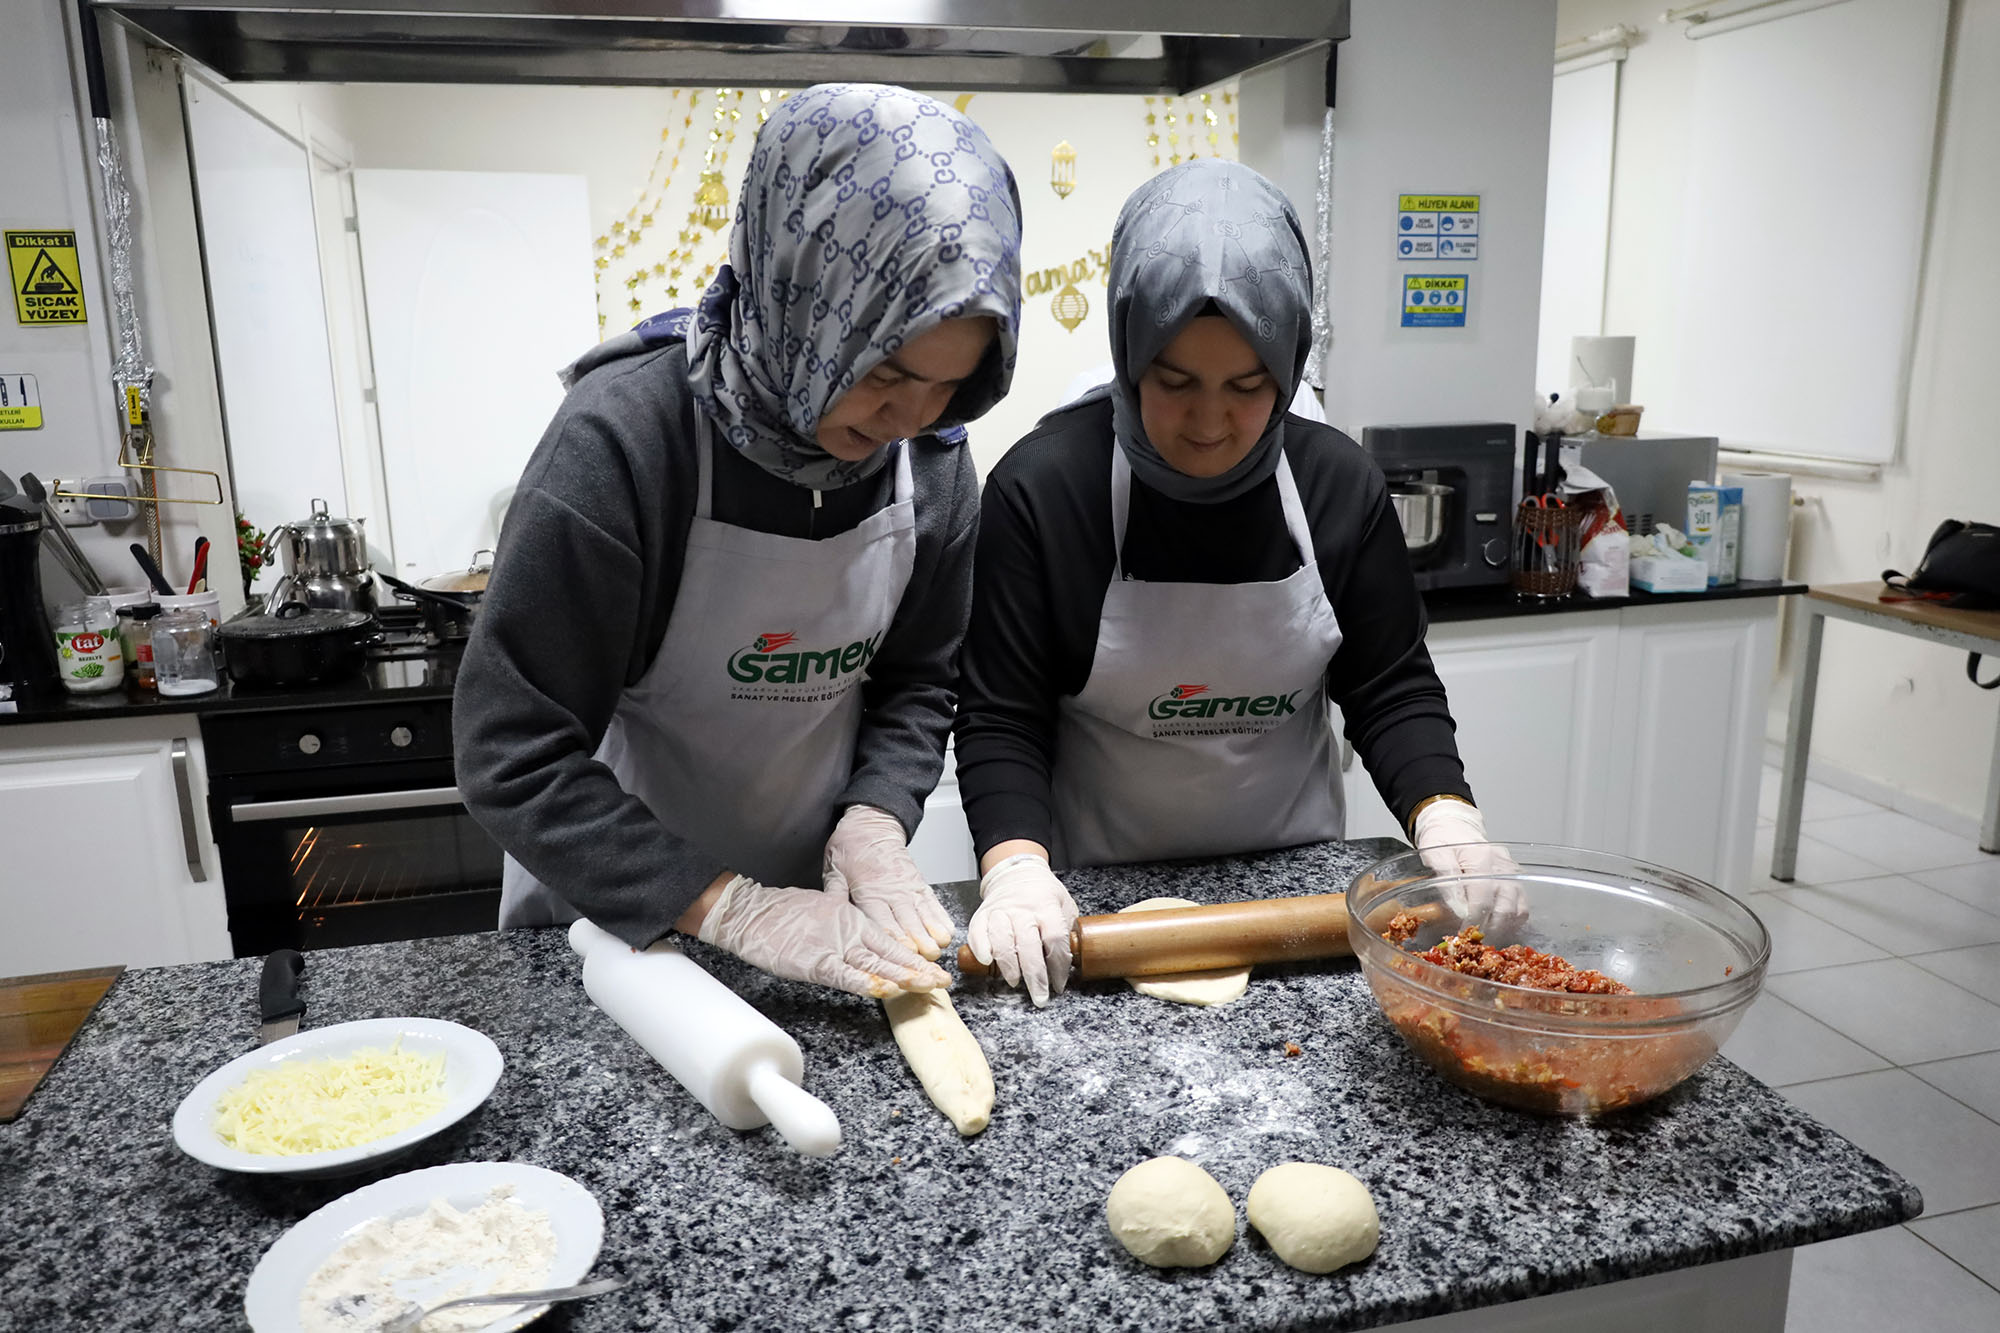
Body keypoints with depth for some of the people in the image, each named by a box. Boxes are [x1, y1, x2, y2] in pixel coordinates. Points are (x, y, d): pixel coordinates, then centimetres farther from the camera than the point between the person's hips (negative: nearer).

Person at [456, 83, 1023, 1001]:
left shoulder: (932, 459, -12)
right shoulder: (625, 439, -27)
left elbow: (918, 681, -1)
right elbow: (513, 753, -26)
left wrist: (875, 819, -19)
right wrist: (735, 909, -31)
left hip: (820, 894, 4)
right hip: (616, 918, -3)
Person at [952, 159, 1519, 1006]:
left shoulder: (1339, 486, -8)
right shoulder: (1042, 488, -17)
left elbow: (1390, 688, 0)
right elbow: (1001, 719, -15)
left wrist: (1446, 817, -16)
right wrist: (1017, 868, -30)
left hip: (1295, 888, 3)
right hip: (1100, 900, -3)